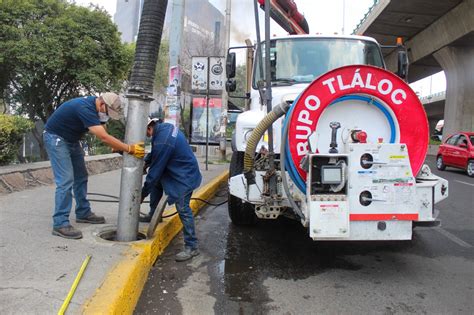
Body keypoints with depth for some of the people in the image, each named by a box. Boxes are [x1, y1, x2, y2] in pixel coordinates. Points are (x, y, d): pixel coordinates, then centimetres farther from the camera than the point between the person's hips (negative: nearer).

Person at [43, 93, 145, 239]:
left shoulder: (94, 105, -2)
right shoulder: (85, 108, -32)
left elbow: (102, 135, 1)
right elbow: (104, 137, -36)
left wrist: (116, 146, -12)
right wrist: (129, 149, -34)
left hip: (71, 139, 10)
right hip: (55, 138, -10)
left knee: (81, 177, 11)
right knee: (66, 180, -17)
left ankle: (83, 213, 22)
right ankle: (60, 223, -13)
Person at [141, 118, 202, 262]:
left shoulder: (162, 142, -30)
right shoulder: (164, 127, -2)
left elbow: (155, 171, -21)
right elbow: (155, 153, 16)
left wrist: (143, 194, -9)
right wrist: (144, 161, 0)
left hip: (184, 176, -10)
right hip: (175, 170, 10)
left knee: (183, 209, -11)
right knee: (156, 182, 22)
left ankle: (192, 247, -4)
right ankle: (153, 214, 38)